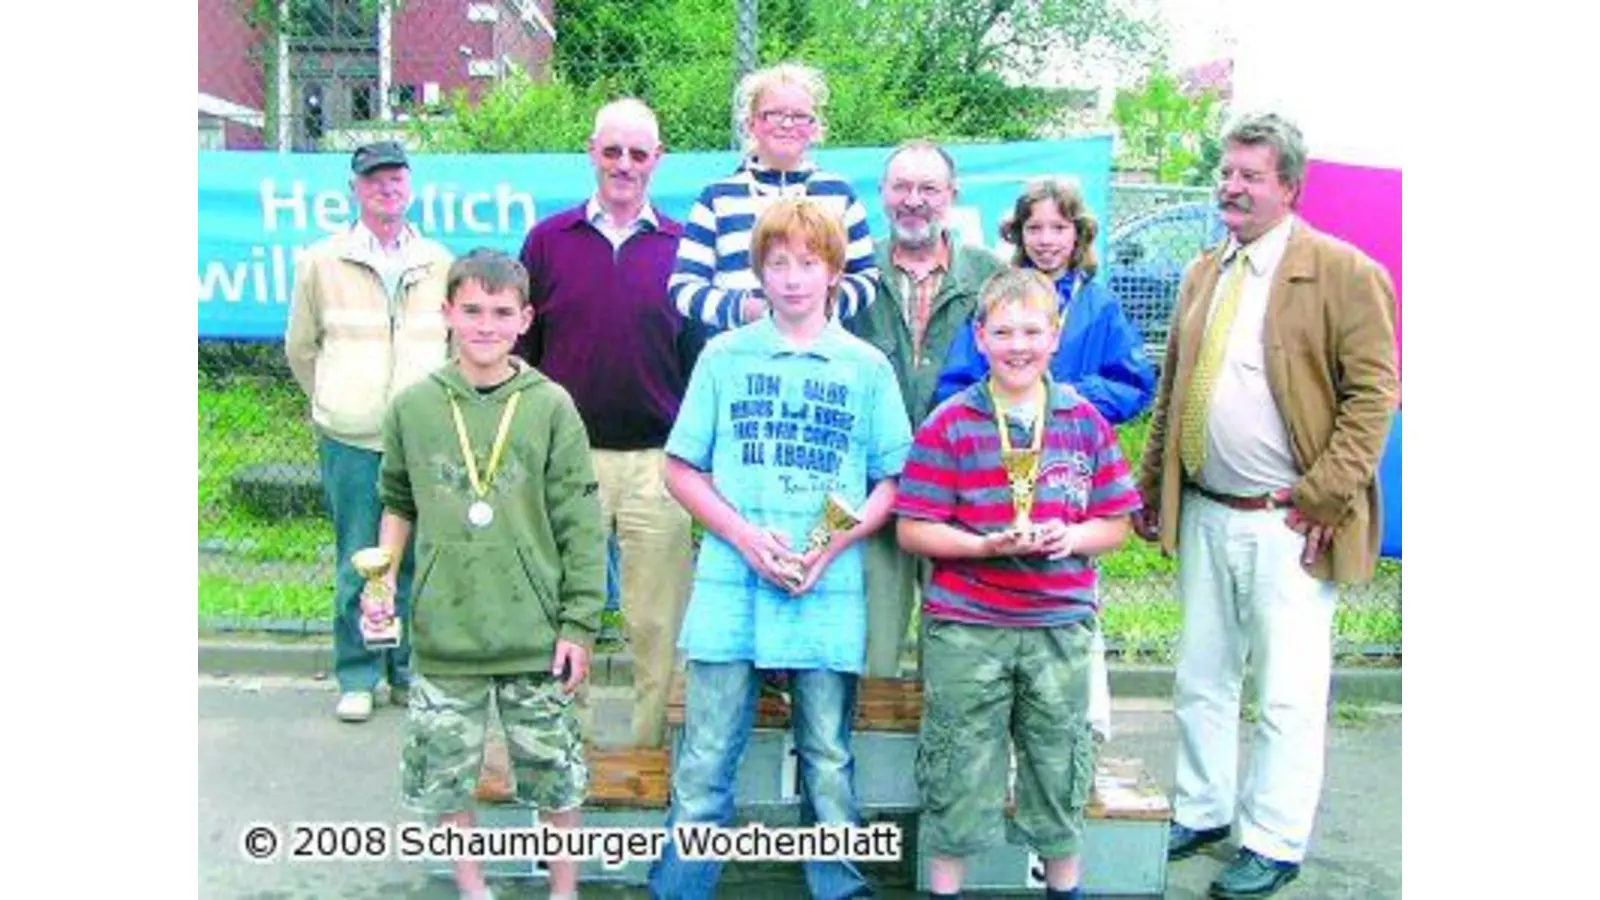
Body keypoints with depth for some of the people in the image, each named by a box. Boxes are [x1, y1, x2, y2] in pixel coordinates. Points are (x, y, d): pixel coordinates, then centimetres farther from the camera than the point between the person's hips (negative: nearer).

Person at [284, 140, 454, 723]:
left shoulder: (439, 263, 9)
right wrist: (333, 405, 13)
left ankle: (410, 671, 20)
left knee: (418, 561, 5)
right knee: (357, 563, 0)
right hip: (351, 441, -1)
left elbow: (460, 343, 18)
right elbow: (301, 347, 14)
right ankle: (357, 678, 13)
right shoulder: (322, 262, 5)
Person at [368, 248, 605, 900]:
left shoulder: (550, 407, -5)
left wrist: (579, 625, -6)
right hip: (442, 635, 2)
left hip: (536, 637, -1)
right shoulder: (414, 407, 0)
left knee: (555, 774, 10)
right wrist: (382, 574, 1)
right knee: (442, 777, 11)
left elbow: (581, 525, -4)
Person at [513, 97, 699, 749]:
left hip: (658, 461, 0)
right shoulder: (548, 240, 6)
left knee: (659, 622, 5)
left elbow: (699, 356, 9)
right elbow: (520, 353, 10)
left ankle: (653, 747, 18)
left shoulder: (679, 247, 6)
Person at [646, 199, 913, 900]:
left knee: (829, 764, 11)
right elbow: (682, 469, 6)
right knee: (705, 762, 4)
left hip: (830, 595, 0)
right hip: (730, 587, 0)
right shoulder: (724, 357, 4)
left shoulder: (867, 367, 5)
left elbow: (894, 481, 7)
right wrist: (746, 537, -9)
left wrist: (834, 545, -10)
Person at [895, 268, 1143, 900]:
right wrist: (986, 545, -20)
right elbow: (912, 532, -6)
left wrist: (1072, 538, -13)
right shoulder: (950, 425, -5)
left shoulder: (1085, 422, 4)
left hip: (1061, 626, 3)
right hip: (965, 628, -2)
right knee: (958, 774, 7)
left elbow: (1116, 523, 7)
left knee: (1059, 768, 16)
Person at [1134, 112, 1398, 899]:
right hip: (1204, 513, 6)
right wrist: (1150, 487, 11)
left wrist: (1326, 495, -16)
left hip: (1288, 522, -6)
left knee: (1287, 693, 3)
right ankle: (1201, 812, 31)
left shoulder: (1345, 272, -7)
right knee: (1200, 677, 16)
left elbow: (1374, 390, -10)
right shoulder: (1202, 274, 13)